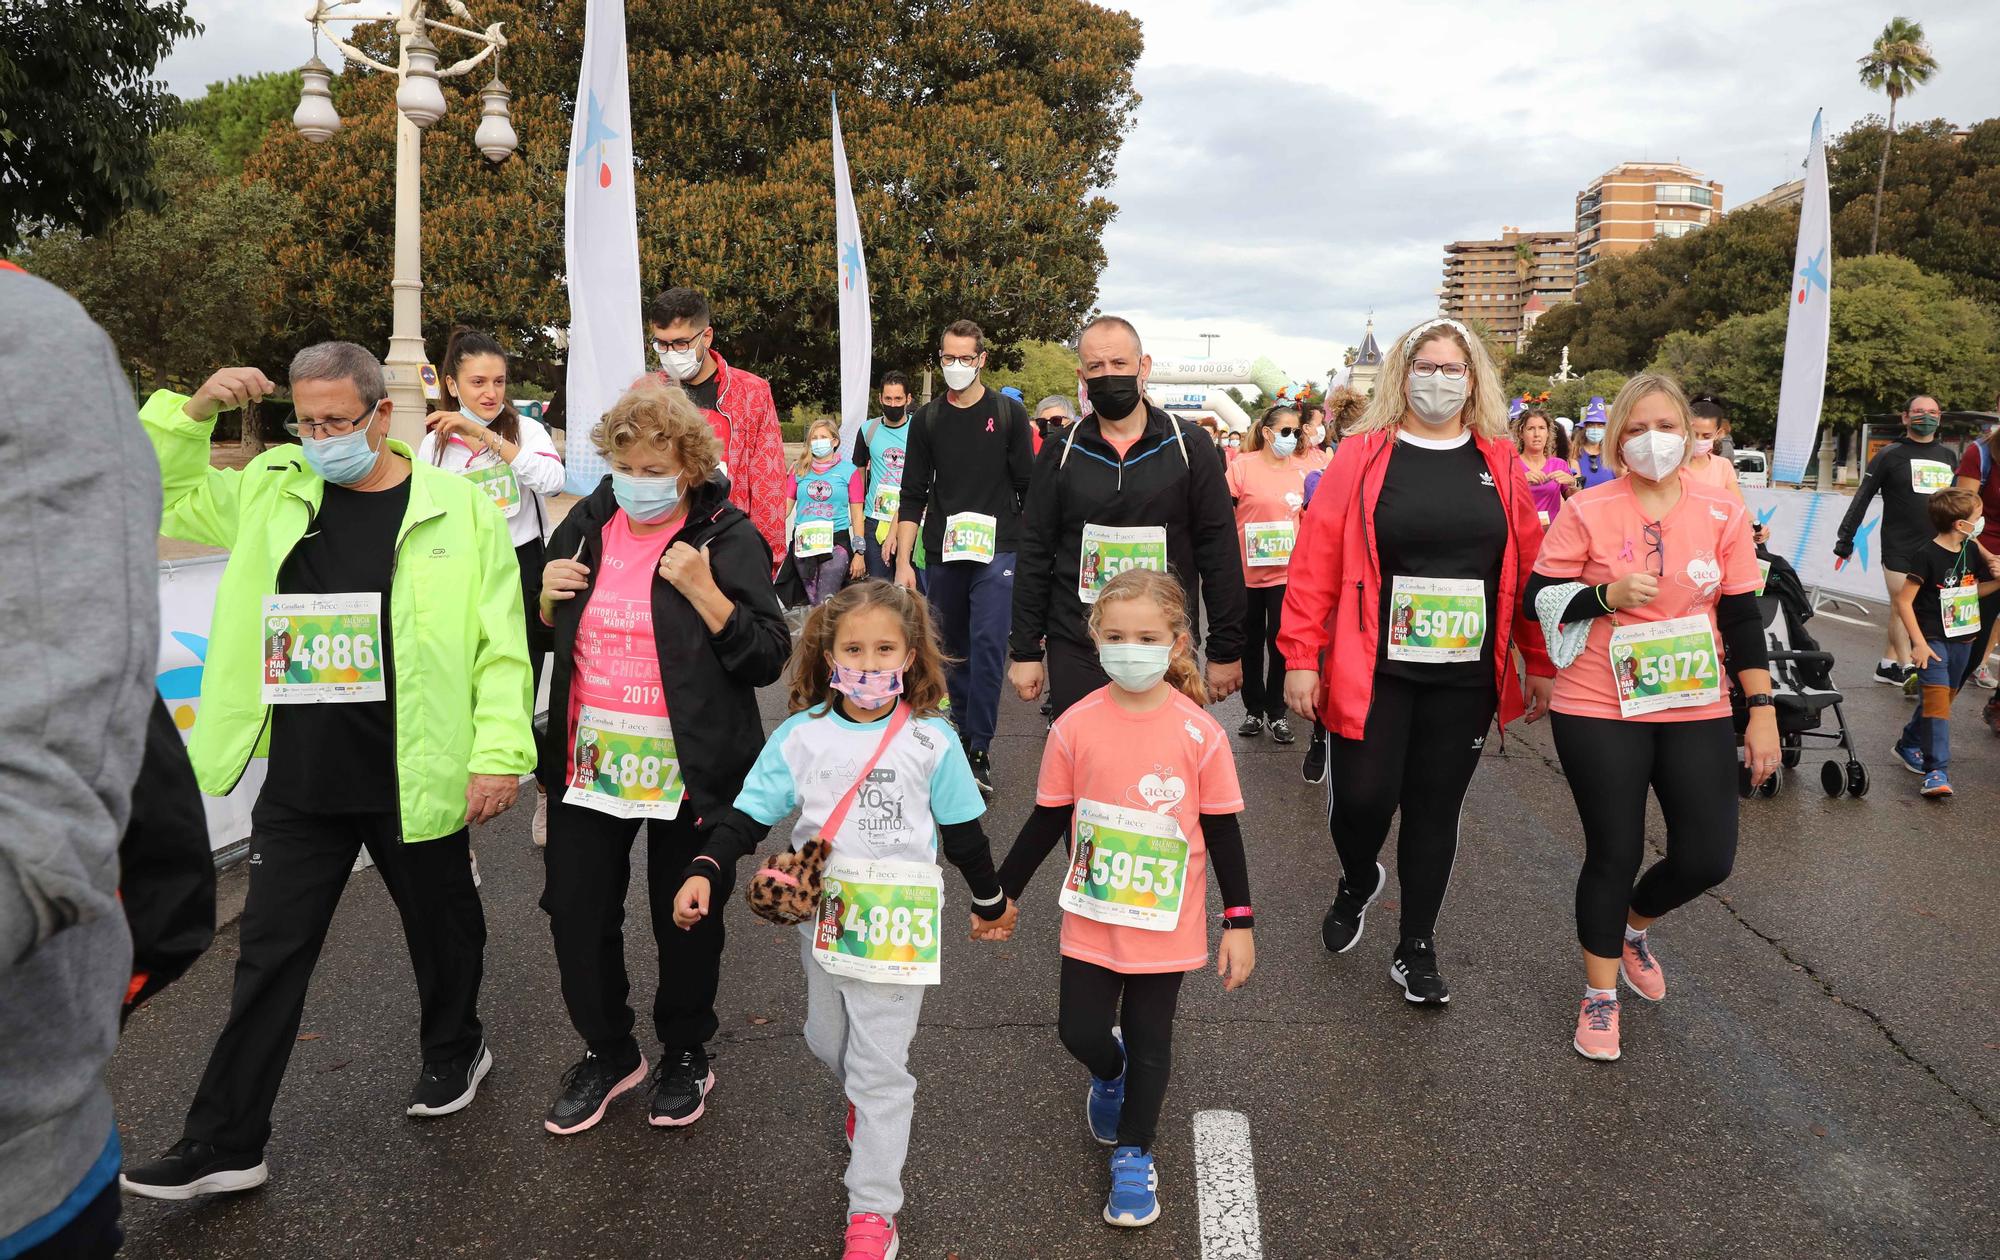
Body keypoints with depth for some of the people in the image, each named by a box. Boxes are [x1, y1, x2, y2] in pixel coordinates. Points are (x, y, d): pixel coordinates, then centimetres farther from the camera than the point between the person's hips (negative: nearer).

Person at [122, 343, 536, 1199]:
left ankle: (454, 1050, 45)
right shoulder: (269, 491, 4)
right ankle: (226, 1143, 22)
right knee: (270, 955, 10)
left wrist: (501, 753, -16)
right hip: (299, 783, 3)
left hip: (416, 780, -3)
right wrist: (191, 410, -3)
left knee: (443, 931, 18)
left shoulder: (458, 508, -8)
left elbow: (501, 644, -10)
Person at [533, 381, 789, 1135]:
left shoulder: (726, 537, -8)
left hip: (687, 769, -4)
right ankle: (607, 1052, 32)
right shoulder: (586, 527, 6)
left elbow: (768, 659, -12)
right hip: (589, 762, 4)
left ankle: (685, 1055, 34)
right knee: (576, 911, 10)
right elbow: (543, 638, 18)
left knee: (686, 919, 11)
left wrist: (705, 592, -23)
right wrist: (547, 599, -3)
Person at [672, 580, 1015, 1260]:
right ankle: (865, 1102, 53)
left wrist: (991, 902, 14)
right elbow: (747, 815, -3)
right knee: (827, 1042, 20)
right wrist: (704, 871, -18)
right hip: (823, 916, 3)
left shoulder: (932, 741, -6)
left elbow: (963, 832, 4)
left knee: (879, 1069, 1)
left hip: (897, 922, -3)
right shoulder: (799, 736, -4)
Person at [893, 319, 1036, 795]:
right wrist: (903, 561, 1)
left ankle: (978, 749, -8)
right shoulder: (927, 419, 8)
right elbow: (913, 495, 7)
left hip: (996, 551, -3)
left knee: (988, 646, -12)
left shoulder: (1009, 413, 3)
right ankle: (963, 732, 26)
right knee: (954, 649, 11)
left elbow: (1028, 486, 5)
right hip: (943, 554, 3)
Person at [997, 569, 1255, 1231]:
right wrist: (1000, 895, 6)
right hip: (1090, 920, 1)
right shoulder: (1074, 726, -10)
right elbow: (1047, 821, 1)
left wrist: (1239, 923, -2)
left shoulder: (1199, 732, -13)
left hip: (1167, 924, -1)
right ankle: (1109, 1074, 41)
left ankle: (1134, 1156, 32)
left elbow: (1223, 832, -4)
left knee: (1149, 1040, 11)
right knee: (1081, 1032, 5)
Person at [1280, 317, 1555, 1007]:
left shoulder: (1500, 463, 7)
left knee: (1436, 810, 9)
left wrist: (1540, 665, 6)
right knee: (1361, 798, -6)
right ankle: (1357, 881, 30)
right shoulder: (1363, 456, -2)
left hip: (1465, 678, 2)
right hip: (1374, 671, -2)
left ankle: (1416, 949, 26)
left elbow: (1530, 567, 7)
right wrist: (1301, 658, -10)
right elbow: (1316, 560, -6)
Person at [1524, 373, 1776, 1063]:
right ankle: (1600, 995, 24)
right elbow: (1540, 597, -3)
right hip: (1600, 711, -3)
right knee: (1614, 853, 3)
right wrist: (1608, 596, -20)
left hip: (1697, 710, 3)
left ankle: (1632, 925, 37)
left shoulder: (1723, 512, 1)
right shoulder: (1588, 511, -6)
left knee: (1707, 858, 3)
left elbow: (1743, 617, 4)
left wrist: (1762, 711, 2)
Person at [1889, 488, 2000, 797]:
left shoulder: (1972, 551, 4)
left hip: (1963, 639, 8)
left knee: (1945, 697, 18)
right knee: (1937, 698, -16)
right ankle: (1937, 771, -17)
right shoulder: (1928, 556, -18)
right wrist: (1919, 643, -21)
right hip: (1933, 640, -8)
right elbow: (1903, 601, -19)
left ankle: (1909, 746, 37)